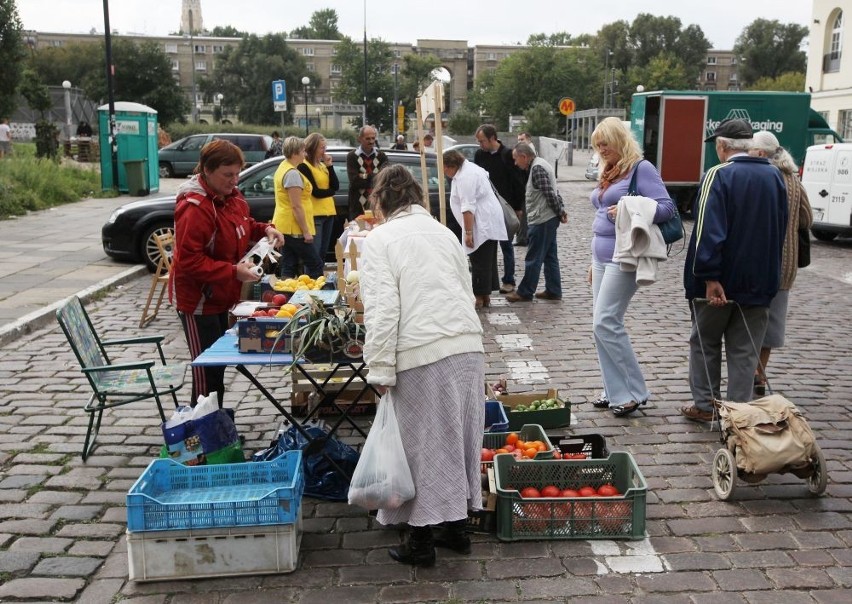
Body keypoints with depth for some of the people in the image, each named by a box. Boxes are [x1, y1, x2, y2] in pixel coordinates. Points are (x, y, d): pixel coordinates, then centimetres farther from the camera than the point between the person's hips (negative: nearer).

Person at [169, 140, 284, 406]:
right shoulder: (194, 207, -25)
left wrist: (265, 229, 1)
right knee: (207, 367, -2)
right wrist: (233, 271, -30)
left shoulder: (231, 196, 3)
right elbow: (189, 261, -28)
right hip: (198, 300, -9)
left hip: (221, 296, 9)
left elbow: (243, 225, 22)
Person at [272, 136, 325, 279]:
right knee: (316, 265, -3)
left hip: (285, 227, 10)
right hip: (295, 228, -10)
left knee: (288, 267, 10)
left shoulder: (282, 168, 14)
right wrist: (306, 231, -19)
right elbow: (296, 206, -21)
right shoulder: (293, 173, -18)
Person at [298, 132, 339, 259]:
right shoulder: (304, 166, -8)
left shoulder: (322, 165, 16)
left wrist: (329, 166, -1)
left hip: (328, 213, 8)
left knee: (323, 252, 11)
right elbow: (315, 192, -14)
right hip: (315, 214, -8)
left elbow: (335, 186, 7)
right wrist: (331, 191, 4)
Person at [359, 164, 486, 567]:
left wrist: (380, 370, -9)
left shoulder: (380, 239, -2)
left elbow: (382, 310, -12)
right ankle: (457, 527, 30)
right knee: (456, 437, 16)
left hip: (421, 355, -6)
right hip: (467, 346, 6)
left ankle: (420, 542, 17)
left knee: (421, 444, 5)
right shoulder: (443, 231, 18)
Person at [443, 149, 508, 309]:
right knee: (488, 261, 14)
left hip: (482, 226, -11)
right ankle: (486, 296, 21)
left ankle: (480, 298, -1)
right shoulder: (469, 168, 14)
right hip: (490, 224, 11)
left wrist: (468, 233, -24)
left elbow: (468, 208, -24)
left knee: (479, 262, -5)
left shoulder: (464, 178, -19)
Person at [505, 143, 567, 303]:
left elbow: (550, 193, -20)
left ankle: (525, 292, 5)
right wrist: (561, 210, 12)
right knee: (550, 256, 13)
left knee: (533, 258, -2)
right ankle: (553, 291, 18)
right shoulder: (540, 165, 17)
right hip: (549, 219, 10)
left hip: (541, 220, -10)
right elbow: (553, 192, 17)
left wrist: (559, 212, -10)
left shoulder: (537, 168, -16)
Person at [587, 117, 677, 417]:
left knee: (606, 323, -13)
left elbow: (666, 207, -15)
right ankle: (616, 391, 14)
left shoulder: (641, 168, -7)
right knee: (602, 325, 6)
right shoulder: (607, 173, 18)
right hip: (602, 257, 9)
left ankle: (634, 392, -1)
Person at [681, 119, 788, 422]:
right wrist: (764, 270, 18)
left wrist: (709, 276, -23)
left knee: (705, 343, 13)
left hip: (720, 281, -4)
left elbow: (708, 231, -23)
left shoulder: (718, 175, -15)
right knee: (744, 351, 10)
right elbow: (781, 229, 12)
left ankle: (704, 406, 20)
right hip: (759, 281, 5)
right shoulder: (774, 176, 5)